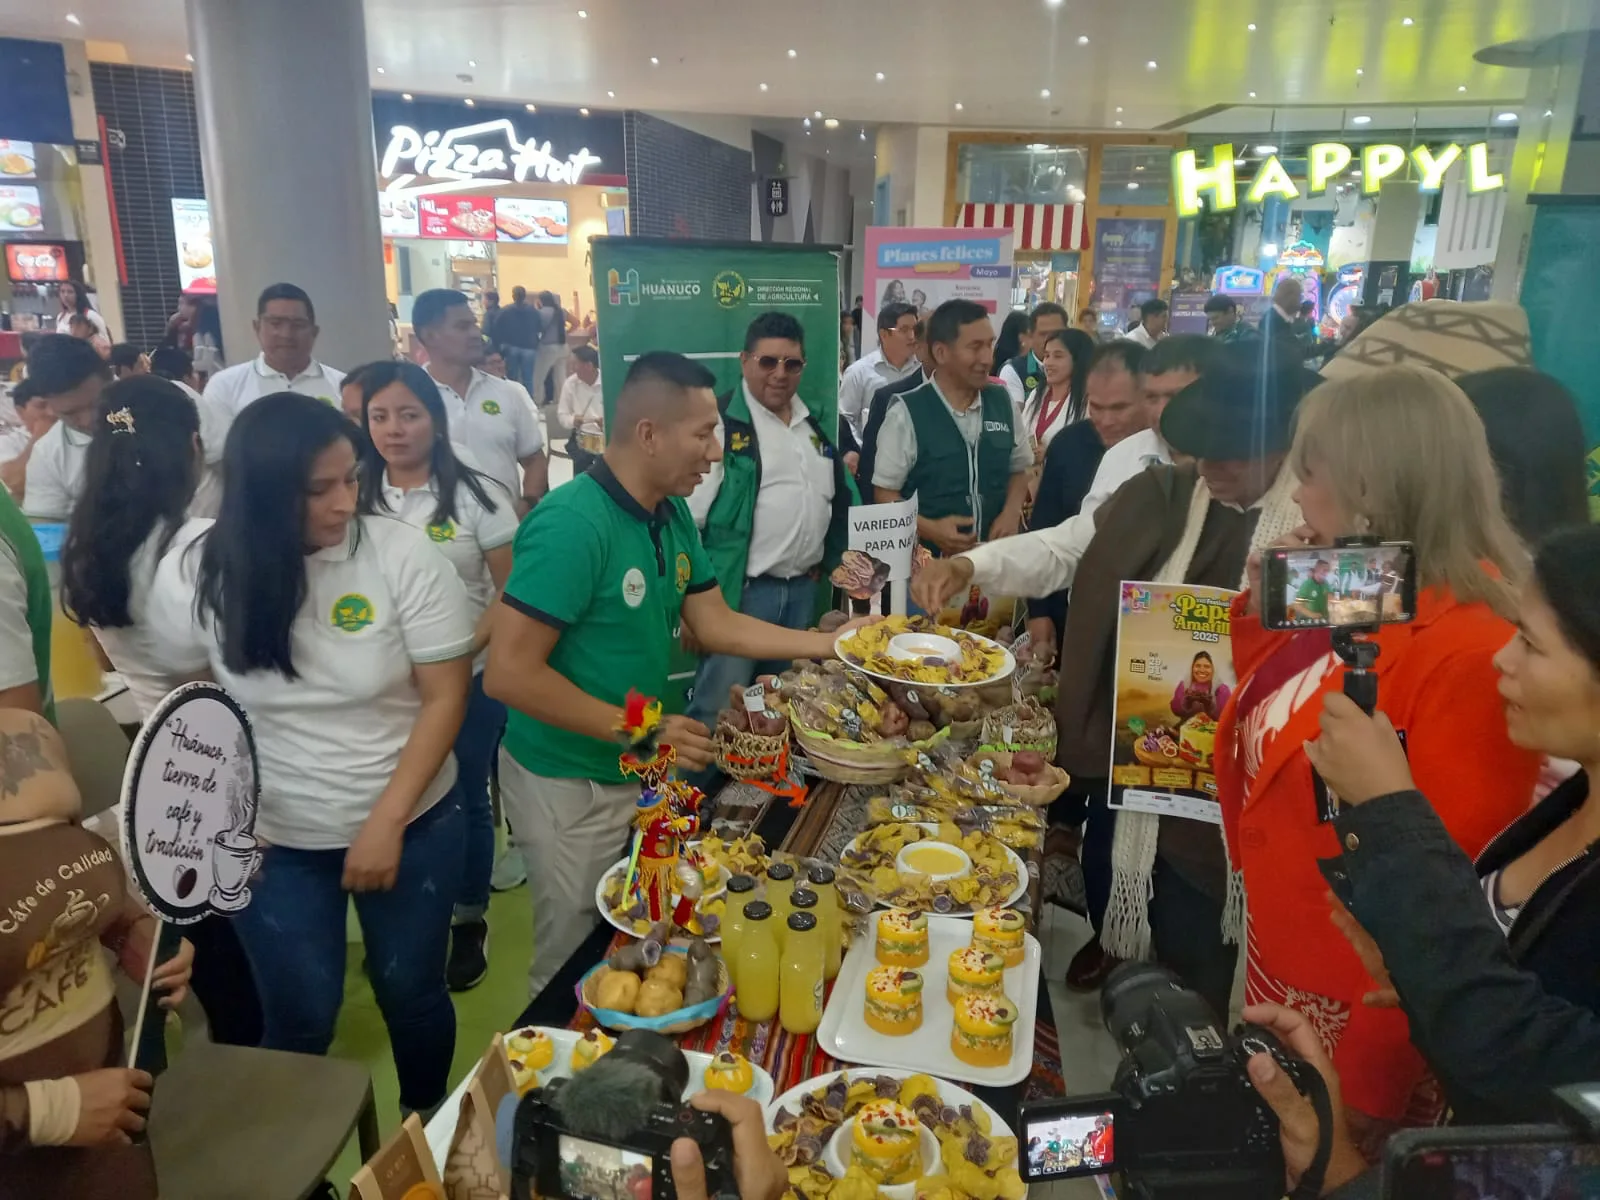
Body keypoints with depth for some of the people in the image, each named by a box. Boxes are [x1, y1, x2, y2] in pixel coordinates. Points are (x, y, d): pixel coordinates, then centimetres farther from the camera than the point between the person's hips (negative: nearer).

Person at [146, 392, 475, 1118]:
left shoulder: (401, 554, -18)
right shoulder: (191, 575, -10)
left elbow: (445, 697, -14)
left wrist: (387, 820, -17)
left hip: (412, 824, 0)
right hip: (272, 840, 1)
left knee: (411, 990, 15)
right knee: (300, 1015, 12)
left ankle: (425, 1130, 45)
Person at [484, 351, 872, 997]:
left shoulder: (673, 514, 0)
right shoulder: (571, 523, -26)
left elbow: (717, 624, 6)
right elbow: (509, 673, -26)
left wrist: (834, 644, 1)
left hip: (637, 772, 8)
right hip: (569, 781, -7)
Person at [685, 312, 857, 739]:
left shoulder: (815, 423, 11)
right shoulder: (720, 423, -10)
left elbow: (839, 497, 21)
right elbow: (687, 516, -14)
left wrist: (825, 563, 13)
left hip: (803, 590, 7)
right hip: (738, 592, -6)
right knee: (720, 712, -3)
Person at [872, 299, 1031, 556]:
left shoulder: (1002, 402, 3)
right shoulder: (907, 414, -11)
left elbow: (1018, 469, 14)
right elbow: (884, 492, -8)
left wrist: (1011, 512, -4)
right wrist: (930, 529, -21)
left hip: (997, 553, 4)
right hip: (931, 558, -4)